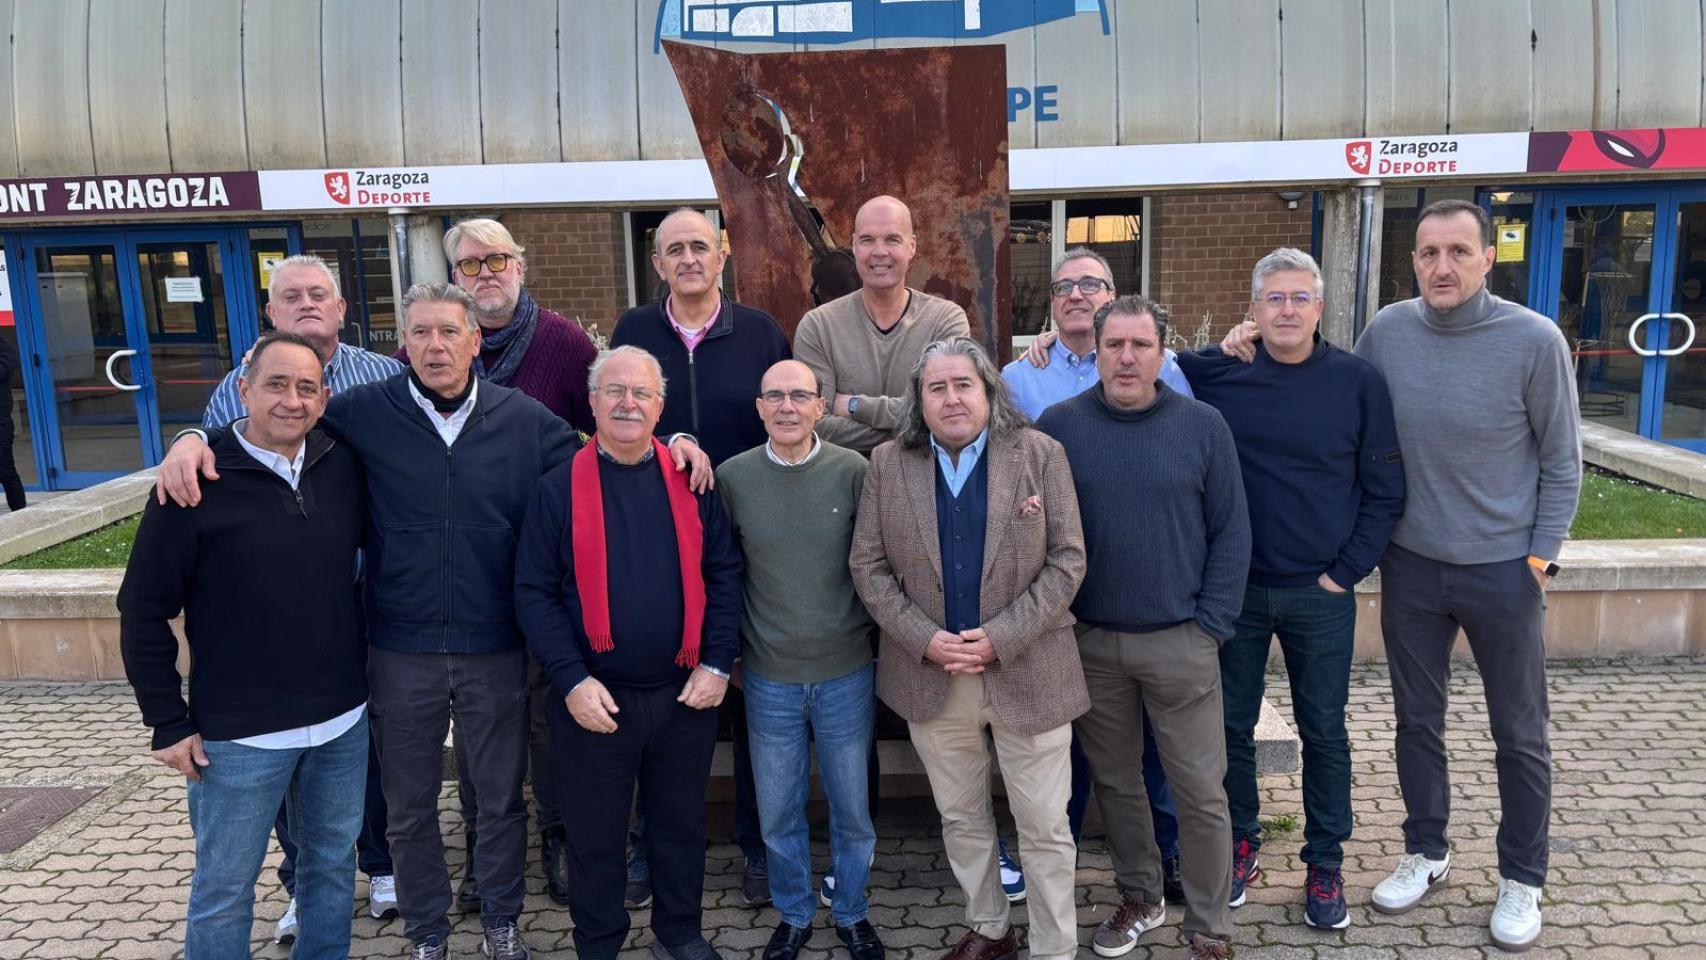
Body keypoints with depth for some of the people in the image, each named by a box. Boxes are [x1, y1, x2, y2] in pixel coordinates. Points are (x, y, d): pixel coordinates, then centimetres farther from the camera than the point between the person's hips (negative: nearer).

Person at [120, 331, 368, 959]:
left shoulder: (343, 467, -2)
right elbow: (144, 610, -8)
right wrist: (169, 722, -7)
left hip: (342, 720, 4)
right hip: (239, 734, -4)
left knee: (333, 863, 18)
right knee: (224, 887, 10)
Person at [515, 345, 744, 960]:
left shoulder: (691, 482, 2)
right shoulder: (558, 488, -4)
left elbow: (724, 574, 4)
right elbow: (533, 592, -6)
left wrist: (717, 661, -4)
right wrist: (572, 680, -14)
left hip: (686, 694, 2)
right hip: (594, 700, -2)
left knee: (682, 823, 17)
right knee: (594, 835, 12)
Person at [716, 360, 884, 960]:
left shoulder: (853, 471, -8)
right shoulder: (732, 476, -4)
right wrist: (729, 655, 7)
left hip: (848, 673, -1)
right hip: (769, 678, 1)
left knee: (852, 807, 13)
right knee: (778, 811, 14)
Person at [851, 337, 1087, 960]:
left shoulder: (1040, 455, -5)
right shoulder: (888, 465, 1)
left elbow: (1066, 560, -7)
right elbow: (868, 565, 1)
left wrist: (1000, 639, -15)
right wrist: (923, 639, -12)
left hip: (1026, 671, -2)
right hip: (930, 673, 3)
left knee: (1044, 826, 7)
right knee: (960, 818, 18)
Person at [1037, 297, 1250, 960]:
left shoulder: (1203, 425, -4)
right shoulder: (1058, 426, -3)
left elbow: (1231, 533, -1)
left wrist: (1210, 626, -6)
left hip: (1181, 643, -1)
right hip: (1090, 642, 2)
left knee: (1201, 792, 6)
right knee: (1114, 781, 16)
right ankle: (1139, 898, 36)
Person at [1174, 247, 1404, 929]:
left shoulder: (1358, 381, -5)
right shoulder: (1213, 372, -4)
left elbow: (1385, 491, -2)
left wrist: (1346, 571, -6)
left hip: (1320, 594, 0)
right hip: (1234, 590, 1)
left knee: (1323, 731, 11)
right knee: (1232, 725, 13)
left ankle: (1325, 862, 28)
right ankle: (1241, 840, 34)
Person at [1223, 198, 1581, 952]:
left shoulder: (1534, 340, -13)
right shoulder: (1388, 331, -5)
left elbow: (1561, 460, -5)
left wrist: (1540, 557, -6)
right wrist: (1268, 353, -5)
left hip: (1503, 570, -2)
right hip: (1411, 565, 3)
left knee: (1519, 734, 12)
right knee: (1417, 721, 16)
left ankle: (1522, 879, 31)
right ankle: (1426, 853, 37)